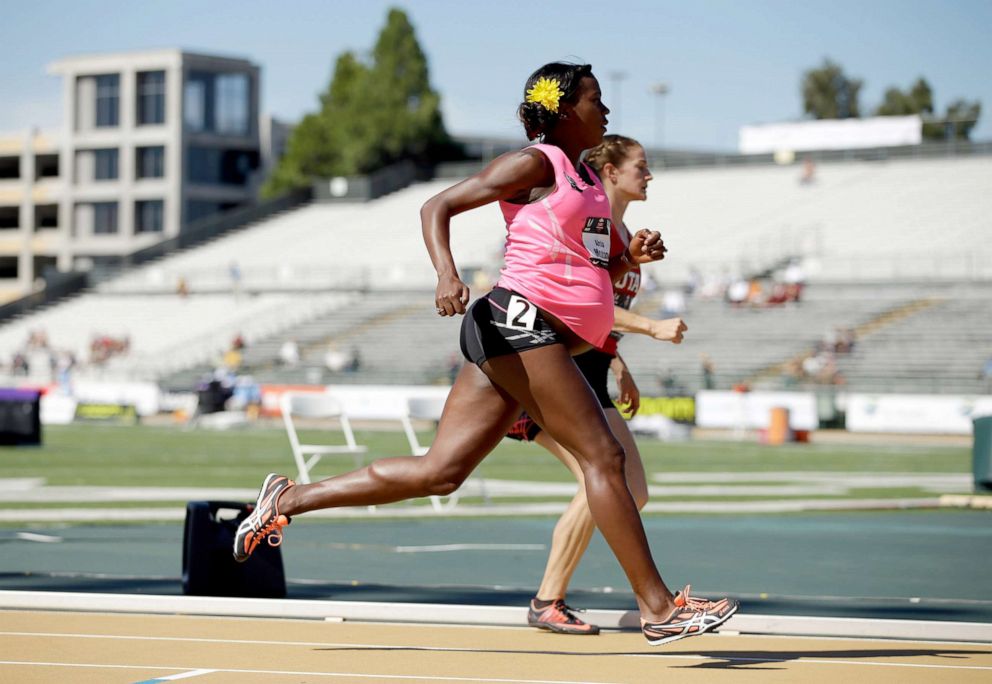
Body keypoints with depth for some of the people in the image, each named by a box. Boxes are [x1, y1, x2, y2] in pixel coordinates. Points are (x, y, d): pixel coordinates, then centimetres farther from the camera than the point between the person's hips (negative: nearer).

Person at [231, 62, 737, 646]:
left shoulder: (588, 180, 24)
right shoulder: (536, 163, -2)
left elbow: (596, 274, 30)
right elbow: (438, 207, -4)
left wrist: (631, 257, 7)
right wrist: (447, 273, -21)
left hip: (547, 338, 9)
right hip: (519, 319, -9)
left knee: (439, 472, 4)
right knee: (603, 455, -12)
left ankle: (288, 499, 10)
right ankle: (659, 608, -11)